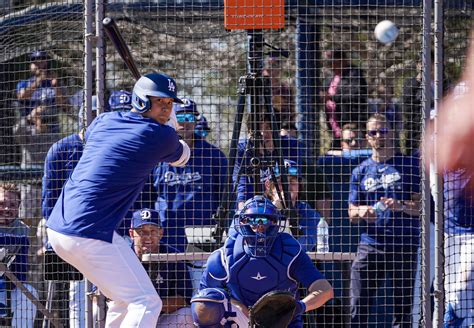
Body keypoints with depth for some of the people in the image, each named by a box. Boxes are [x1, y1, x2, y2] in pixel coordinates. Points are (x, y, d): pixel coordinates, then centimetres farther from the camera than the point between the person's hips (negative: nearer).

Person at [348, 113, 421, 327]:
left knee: (402, 308, 0)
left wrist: (401, 206, -18)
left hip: (404, 247, -2)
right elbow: (351, 213, 15)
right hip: (370, 246, 2)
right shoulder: (361, 171, 14)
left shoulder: (409, 165, 5)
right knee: (358, 307, -5)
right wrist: (361, 212, -8)